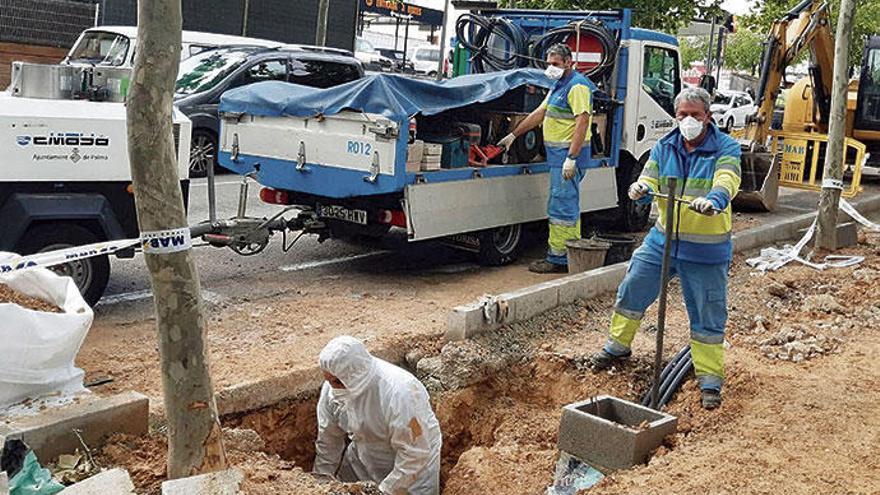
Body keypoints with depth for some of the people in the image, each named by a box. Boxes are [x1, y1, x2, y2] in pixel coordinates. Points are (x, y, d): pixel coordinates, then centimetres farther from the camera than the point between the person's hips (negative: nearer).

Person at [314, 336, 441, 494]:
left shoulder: (399, 393, -38)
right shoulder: (332, 388, -18)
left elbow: (414, 453, -32)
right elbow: (328, 438, -5)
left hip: (413, 467, -5)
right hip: (364, 458, 5)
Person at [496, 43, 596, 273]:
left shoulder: (577, 86, -11)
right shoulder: (560, 86, 22)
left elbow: (582, 121, -21)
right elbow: (539, 114, 28)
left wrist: (571, 157, -27)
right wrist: (513, 135, 29)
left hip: (569, 153, -10)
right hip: (558, 154, 10)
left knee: (561, 207, -9)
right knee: (569, 207, 13)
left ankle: (558, 259, -5)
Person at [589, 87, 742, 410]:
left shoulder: (725, 148, -9)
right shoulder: (664, 147, 6)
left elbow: (727, 181, -26)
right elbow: (650, 180, 1)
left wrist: (713, 200, -49)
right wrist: (641, 188, -24)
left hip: (706, 250, -4)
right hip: (663, 239, 5)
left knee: (707, 317, 2)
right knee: (631, 292, 13)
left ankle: (710, 381, 14)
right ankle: (617, 346, 37)